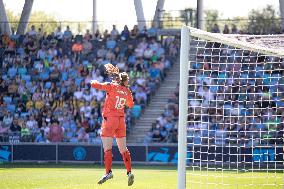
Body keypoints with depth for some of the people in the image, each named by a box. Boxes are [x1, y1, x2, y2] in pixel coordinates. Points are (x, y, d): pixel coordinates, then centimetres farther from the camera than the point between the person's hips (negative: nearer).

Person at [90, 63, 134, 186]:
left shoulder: (111, 86, -5)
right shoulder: (127, 92, 7)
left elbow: (94, 84, -8)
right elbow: (130, 105, 25)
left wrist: (94, 82, 15)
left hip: (110, 119, -4)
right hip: (121, 120, 5)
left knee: (107, 148, -6)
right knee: (123, 149, 10)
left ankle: (108, 172, -13)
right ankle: (129, 172, 4)